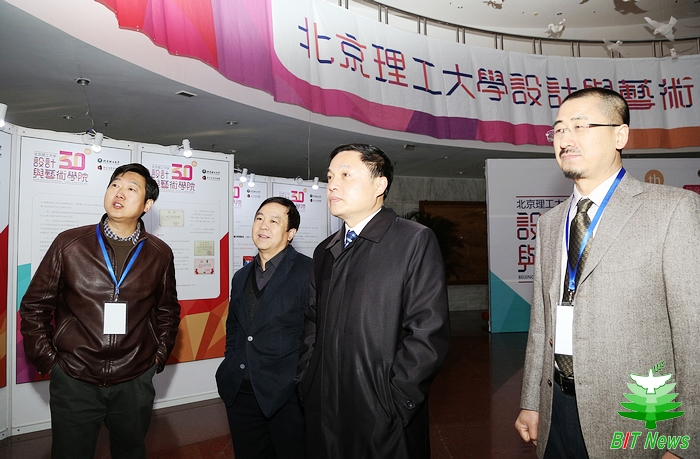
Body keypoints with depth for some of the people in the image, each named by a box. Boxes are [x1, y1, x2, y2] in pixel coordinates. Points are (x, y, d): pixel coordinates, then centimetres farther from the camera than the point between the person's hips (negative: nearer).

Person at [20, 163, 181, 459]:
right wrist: (46, 359, -1)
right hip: (73, 380, -1)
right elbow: (34, 306, 2)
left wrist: (159, 355, 5)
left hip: (135, 382, 2)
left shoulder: (160, 254, -2)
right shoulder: (69, 243, -5)